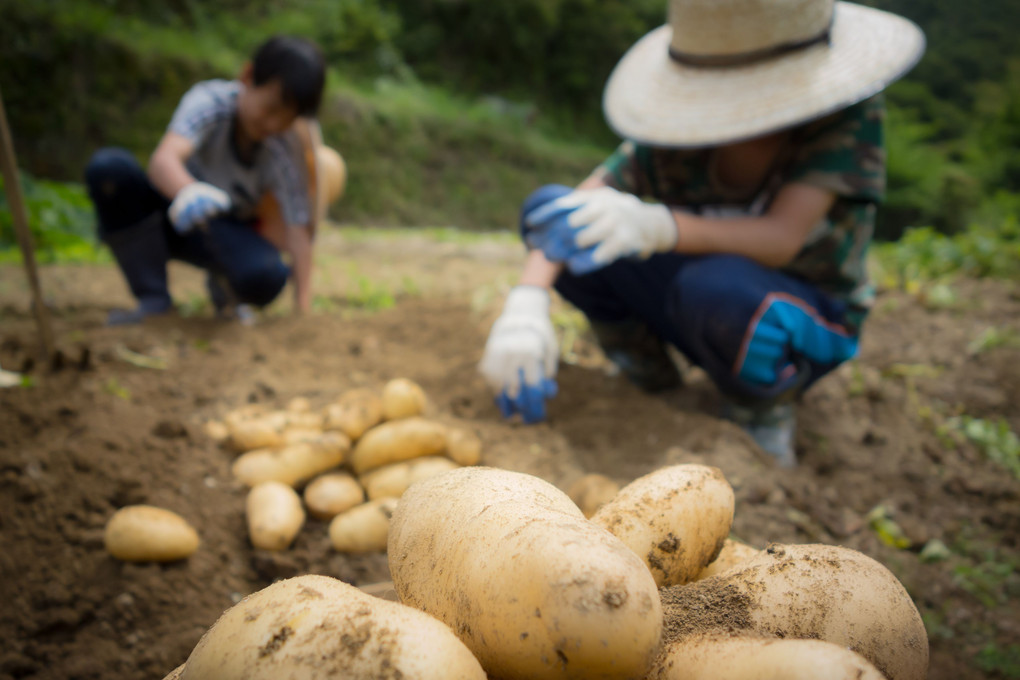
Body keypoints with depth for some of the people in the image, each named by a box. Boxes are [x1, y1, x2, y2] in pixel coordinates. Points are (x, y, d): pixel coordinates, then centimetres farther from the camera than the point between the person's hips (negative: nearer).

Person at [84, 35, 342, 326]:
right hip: (174, 212, 0)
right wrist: (188, 193, -66)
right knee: (108, 166, -31)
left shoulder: (288, 149, -21)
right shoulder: (210, 101, -26)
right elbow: (162, 159, -43)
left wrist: (302, 311, -30)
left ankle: (224, 287, 7)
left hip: (225, 233, 0)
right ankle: (153, 298, -15)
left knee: (266, 276, -35)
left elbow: (298, 233, -23)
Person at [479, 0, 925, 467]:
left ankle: (764, 410, -8)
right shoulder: (681, 134, -15)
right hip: (700, 308, 4)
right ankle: (647, 375, 4)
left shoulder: (847, 112, -21)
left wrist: (659, 227, -52)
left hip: (806, 325, -3)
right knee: (546, 206, -14)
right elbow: (570, 213, -21)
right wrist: (526, 305, -39)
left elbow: (781, 238, -34)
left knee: (717, 284, -41)